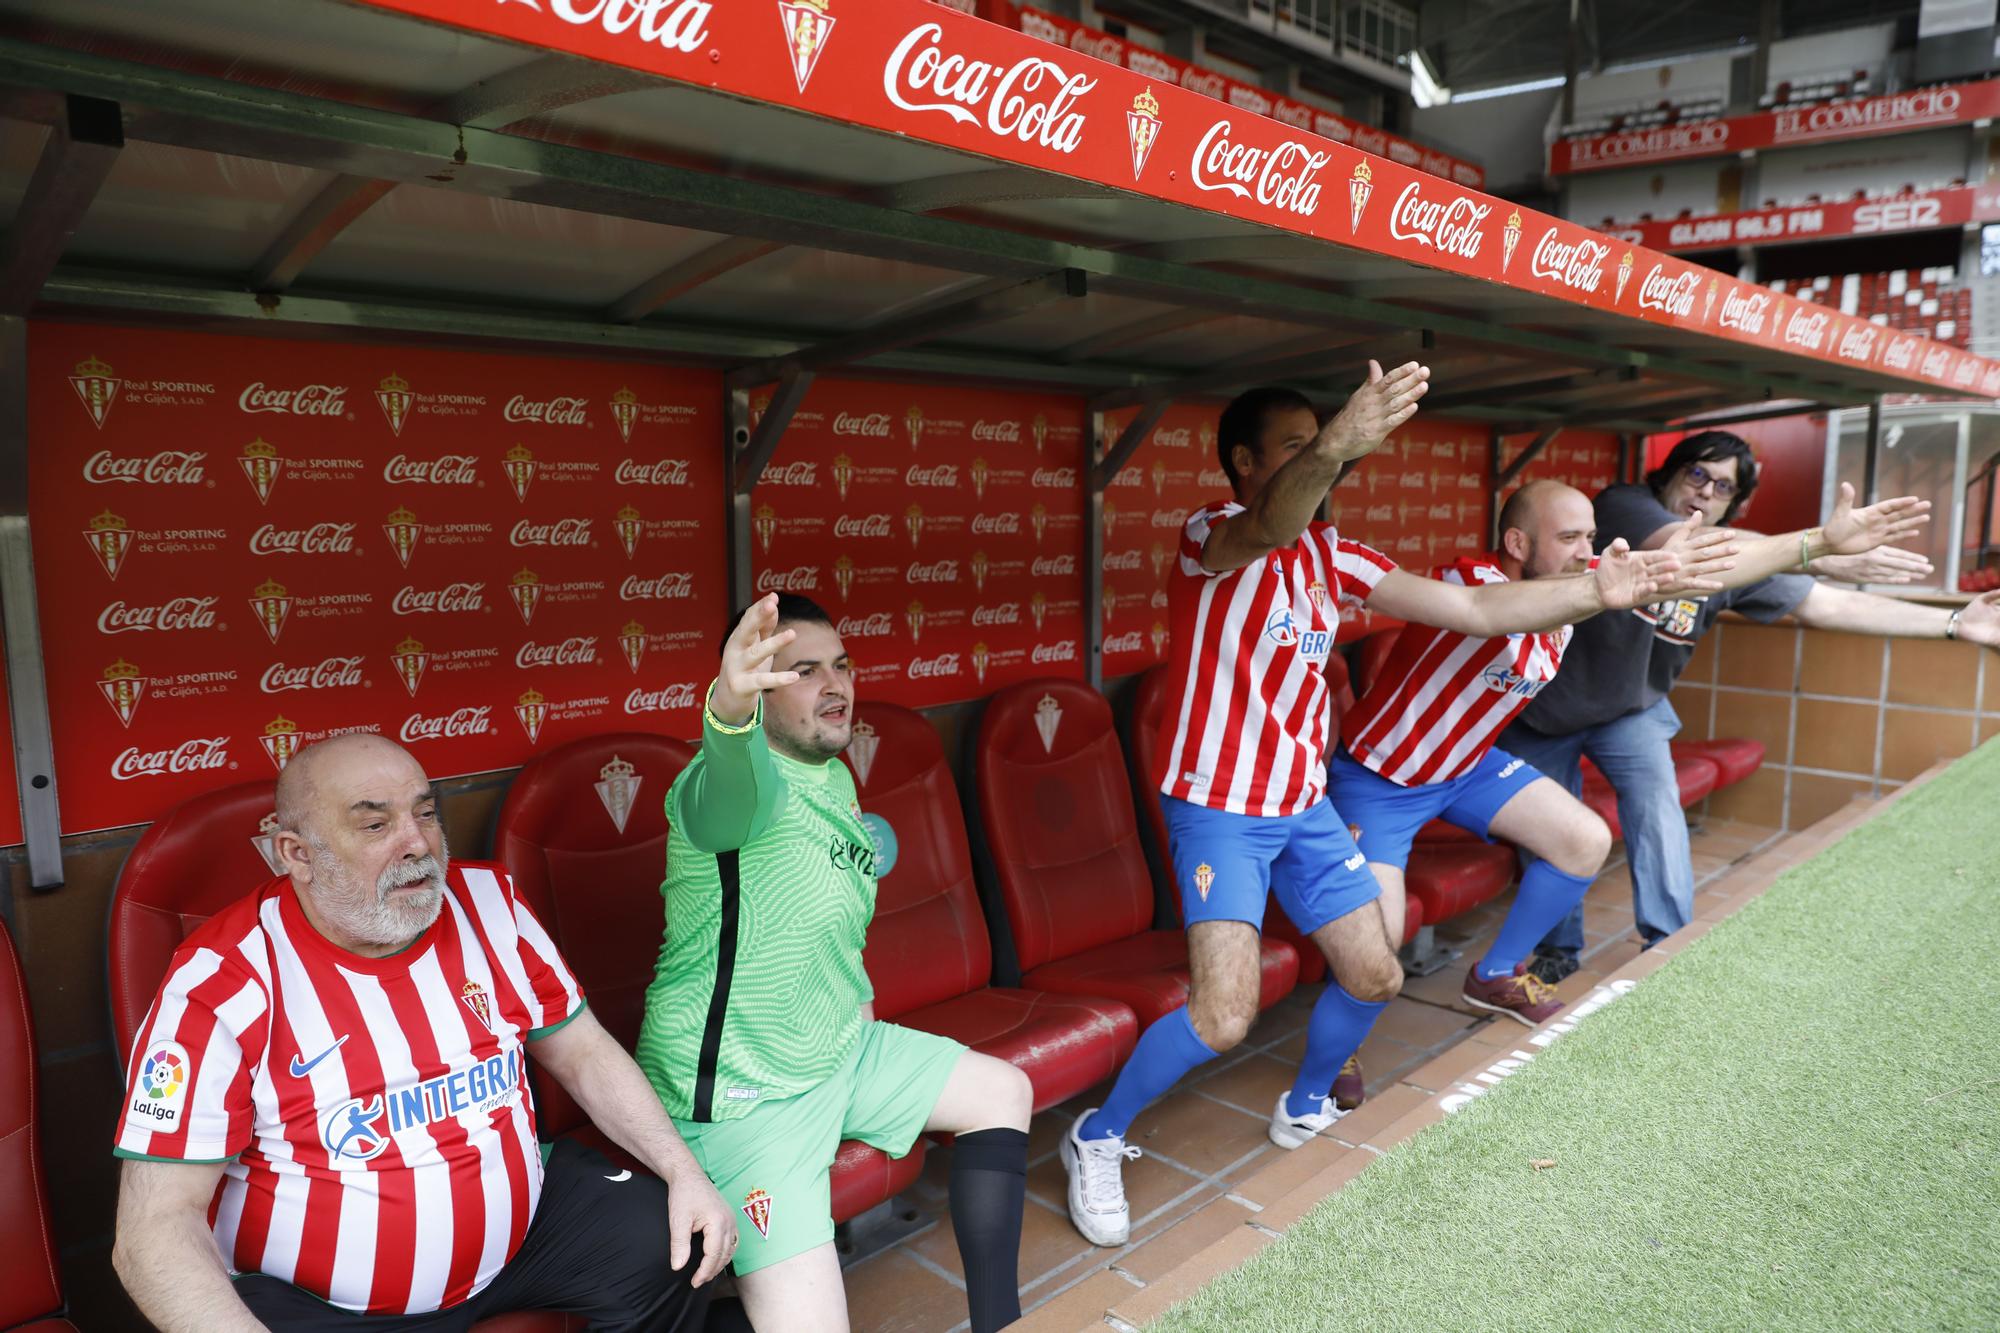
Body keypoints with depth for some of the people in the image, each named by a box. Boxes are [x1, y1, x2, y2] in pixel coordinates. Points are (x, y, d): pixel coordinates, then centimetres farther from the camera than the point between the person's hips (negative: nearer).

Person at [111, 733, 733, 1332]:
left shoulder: (488, 902, -5)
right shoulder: (221, 983, -17)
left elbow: (583, 1053, 4)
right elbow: (156, 1225, -17)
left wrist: (683, 1171, -8)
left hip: (518, 1237, 4)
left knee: (672, 1243, -7)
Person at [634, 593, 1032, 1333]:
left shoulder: (836, 778, 6)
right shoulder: (744, 779, -23)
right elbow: (730, 791, -51)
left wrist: (855, 999, 15)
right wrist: (730, 710, -71)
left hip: (838, 1051, 9)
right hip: (744, 1095, -9)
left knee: (1003, 1092, 15)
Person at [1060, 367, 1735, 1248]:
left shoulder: (1331, 554, 6)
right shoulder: (1207, 537, -14)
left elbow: (1474, 610, 2)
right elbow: (1266, 529, -41)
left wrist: (1597, 590, -9)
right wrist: (1333, 449, -61)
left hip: (1302, 803, 7)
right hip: (1217, 806, -7)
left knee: (1375, 975, 10)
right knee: (1224, 1016, -16)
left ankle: (1305, 1107, 39)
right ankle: (1096, 1138, 9)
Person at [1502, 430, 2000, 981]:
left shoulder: (1738, 559, -6)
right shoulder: (1624, 506, -22)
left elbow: (1832, 606, -5)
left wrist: (1955, 623, -10)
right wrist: (1814, 547, -51)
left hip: (1630, 708, 3)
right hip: (1546, 702, -3)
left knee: (1656, 804, -17)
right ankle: (1559, 947, 22)